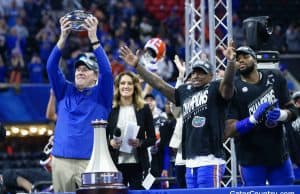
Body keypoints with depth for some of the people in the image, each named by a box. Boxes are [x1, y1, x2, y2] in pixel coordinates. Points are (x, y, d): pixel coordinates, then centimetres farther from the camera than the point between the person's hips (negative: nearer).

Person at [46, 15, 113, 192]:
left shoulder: (101, 94, 8)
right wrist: (63, 38, -9)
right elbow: (52, 68, 3)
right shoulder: (65, 91, 16)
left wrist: (93, 38, -16)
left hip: (90, 162, -3)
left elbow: (107, 71, -9)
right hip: (61, 160, 3)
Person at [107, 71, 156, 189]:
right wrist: (110, 142, -13)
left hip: (138, 164, 0)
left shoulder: (144, 109, 6)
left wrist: (140, 143, -13)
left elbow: (152, 138, 6)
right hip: (116, 162, 0)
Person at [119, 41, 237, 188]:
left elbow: (228, 82, -18)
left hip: (210, 160, -7)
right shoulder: (185, 92, 19)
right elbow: (159, 85, 22)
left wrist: (231, 61, -38)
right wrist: (137, 65, 19)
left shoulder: (215, 89, 2)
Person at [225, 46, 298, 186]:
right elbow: (229, 131, -12)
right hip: (251, 160, -3)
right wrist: (253, 119, -27)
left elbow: (292, 111, 7)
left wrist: (280, 115, -16)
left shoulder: (275, 78, 4)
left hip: (279, 154, 3)